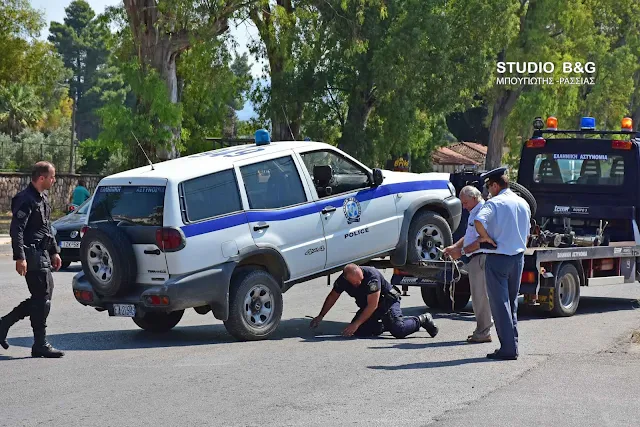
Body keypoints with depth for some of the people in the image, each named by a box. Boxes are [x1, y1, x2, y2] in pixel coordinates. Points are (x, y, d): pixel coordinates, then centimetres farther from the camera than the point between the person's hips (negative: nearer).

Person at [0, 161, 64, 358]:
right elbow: (17, 230, -19)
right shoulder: (25, 199, -14)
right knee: (42, 299, -7)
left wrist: (54, 251, 24)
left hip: (43, 254, 10)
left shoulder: (43, 199, 17)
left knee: (42, 297, 11)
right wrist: (20, 257, -24)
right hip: (33, 255, -10)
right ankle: (40, 345, -2)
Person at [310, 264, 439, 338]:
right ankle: (384, 325, 12)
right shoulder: (342, 280, -15)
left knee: (398, 330, -28)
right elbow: (332, 297, 6)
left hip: (388, 301, -7)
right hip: (367, 306, 7)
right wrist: (320, 317, 6)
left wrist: (356, 324, -30)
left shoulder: (372, 275, -33)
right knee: (358, 331, -13)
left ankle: (422, 320, 0)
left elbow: (373, 305, -30)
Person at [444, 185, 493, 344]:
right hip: (475, 259, 11)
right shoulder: (474, 213, 19)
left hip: (480, 258, -11)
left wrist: (462, 251, -17)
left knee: (481, 295, -7)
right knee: (478, 296, 13)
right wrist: (454, 247, 12)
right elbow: (469, 236, 27)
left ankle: (483, 332, -4)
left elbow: (482, 240, -22)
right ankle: (481, 329, 18)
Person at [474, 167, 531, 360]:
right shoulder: (523, 203, 10)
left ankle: (508, 348, -7)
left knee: (500, 303, -3)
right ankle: (513, 346, 18)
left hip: (497, 257, -7)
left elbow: (479, 221, -29)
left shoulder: (495, 203, -12)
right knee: (512, 303, 16)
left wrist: (486, 237, -14)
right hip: (518, 257, 7)